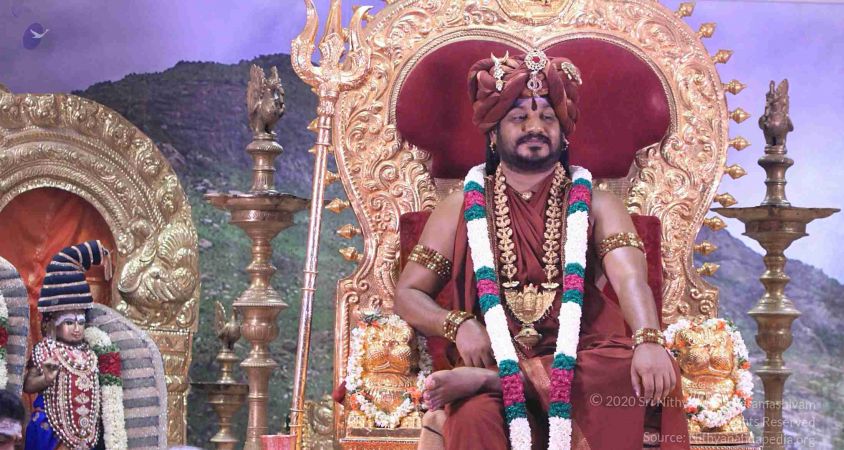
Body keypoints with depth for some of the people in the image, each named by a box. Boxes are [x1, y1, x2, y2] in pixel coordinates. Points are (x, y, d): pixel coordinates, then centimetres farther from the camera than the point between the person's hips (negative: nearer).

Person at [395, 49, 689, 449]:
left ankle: (487, 379, -27)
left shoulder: (595, 205, 11)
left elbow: (630, 279, -7)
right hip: (492, 354, -4)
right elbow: (408, 293, 12)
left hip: (579, 358, 4)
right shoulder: (462, 207, 14)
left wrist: (649, 342, -29)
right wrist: (457, 325, -11)